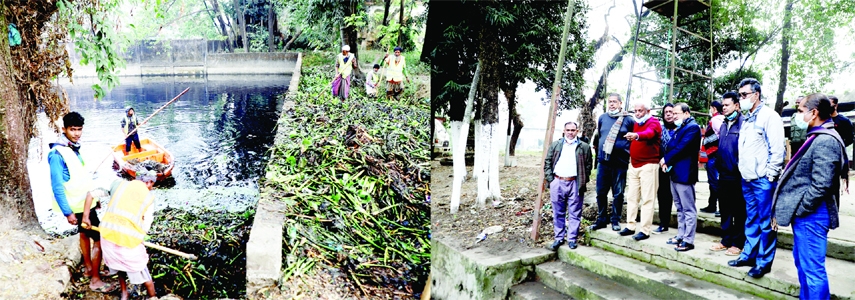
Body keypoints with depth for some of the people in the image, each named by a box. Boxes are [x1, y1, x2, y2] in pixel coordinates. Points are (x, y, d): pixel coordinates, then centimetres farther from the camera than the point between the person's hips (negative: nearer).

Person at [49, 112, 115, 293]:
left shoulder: (73, 148, 2)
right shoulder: (57, 154, -25)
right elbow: (57, 187, -25)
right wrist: (68, 212, -25)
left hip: (83, 201, 9)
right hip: (78, 205, -9)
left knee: (84, 234, 23)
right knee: (99, 240, -7)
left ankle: (88, 268, 40)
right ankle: (95, 280, 2)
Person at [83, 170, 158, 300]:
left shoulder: (119, 183, 14)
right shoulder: (149, 197, 9)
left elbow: (92, 193, 13)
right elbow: (145, 228, 3)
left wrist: (85, 216, 18)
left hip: (108, 232, 3)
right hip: (129, 238, -3)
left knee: (120, 263, 28)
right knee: (141, 269, 16)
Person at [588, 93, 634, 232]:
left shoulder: (628, 120, -1)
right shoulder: (602, 118, 10)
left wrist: (628, 152, 0)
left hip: (620, 163, -3)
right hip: (603, 162, 3)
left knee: (618, 193, 3)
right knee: (601, 192, 6)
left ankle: (615, 221, 14)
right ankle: (601, 219, 17)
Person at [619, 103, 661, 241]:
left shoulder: (653, 123, -9)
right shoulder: (635, 124, 15)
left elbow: (649, 133, -31)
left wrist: (636, 136, -50)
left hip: (648, 165, -7)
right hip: (634, 165, 7)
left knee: (647, 198, -5)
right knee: (631, 197, 10)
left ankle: (645, 230, -4)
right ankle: (630, 226, 17)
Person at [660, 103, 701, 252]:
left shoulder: (692, 127, -11)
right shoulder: (678, 128, 19)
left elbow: (681, 148, -19)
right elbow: (671, 146, 16)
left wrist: (666, 159, -9)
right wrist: (666, 161, -1)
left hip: (684, 174, -10)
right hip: (675, 172, 10)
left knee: (688, 209, -4)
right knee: (680, 208, 15)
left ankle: (688, 240, -1)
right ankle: (681, 236, 23)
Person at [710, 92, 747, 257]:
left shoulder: (743, 123, -11)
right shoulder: (723, 125, 13)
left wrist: (740, 167, -16)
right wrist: (719, 166, 10)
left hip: (737, 175, -7)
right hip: (724, 174, 7)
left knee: (739, 210, 4)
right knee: (725, 209, 13)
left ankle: (737, 243, 11)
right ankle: (726, 240, 22)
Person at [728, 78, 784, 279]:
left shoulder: (769, 116, -10)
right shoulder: (747, 119, 15)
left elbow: (777, 148, -14)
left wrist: (770, 174, -15)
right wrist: (742, 168, 12)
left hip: (763, 179, -8)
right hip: (747, 178, 8)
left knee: (765, 222, -1)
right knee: (751, 219, 15)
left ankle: (764, 262, 5)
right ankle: (749, 254, 24)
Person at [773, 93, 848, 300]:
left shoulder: (825, 141, -18)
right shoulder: (817, 138, 14)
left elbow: (820, 186, -24)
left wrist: (798, 210, -15)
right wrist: (793, 209, 15)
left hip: (810, 216, -11)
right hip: (804, 215, 11)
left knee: (812, 269, -5)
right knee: (802, 263, 20)